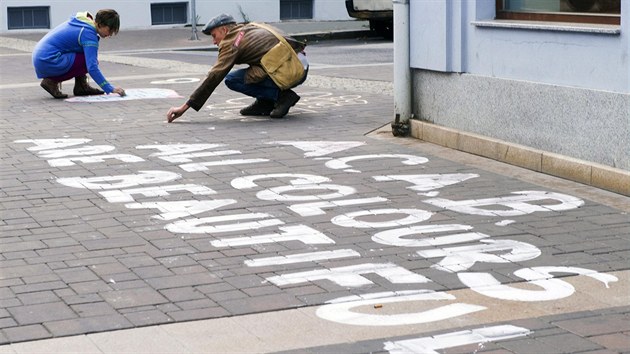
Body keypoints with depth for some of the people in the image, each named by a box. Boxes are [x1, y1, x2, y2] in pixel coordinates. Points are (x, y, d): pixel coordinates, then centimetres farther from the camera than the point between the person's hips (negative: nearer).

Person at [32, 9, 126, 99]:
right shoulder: (88, 34, -16)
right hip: (49, 62, -9)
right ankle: (52, 81, -8)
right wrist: (111, 89, -22)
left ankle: (81, 86, 10)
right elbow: (92, 68, -23)